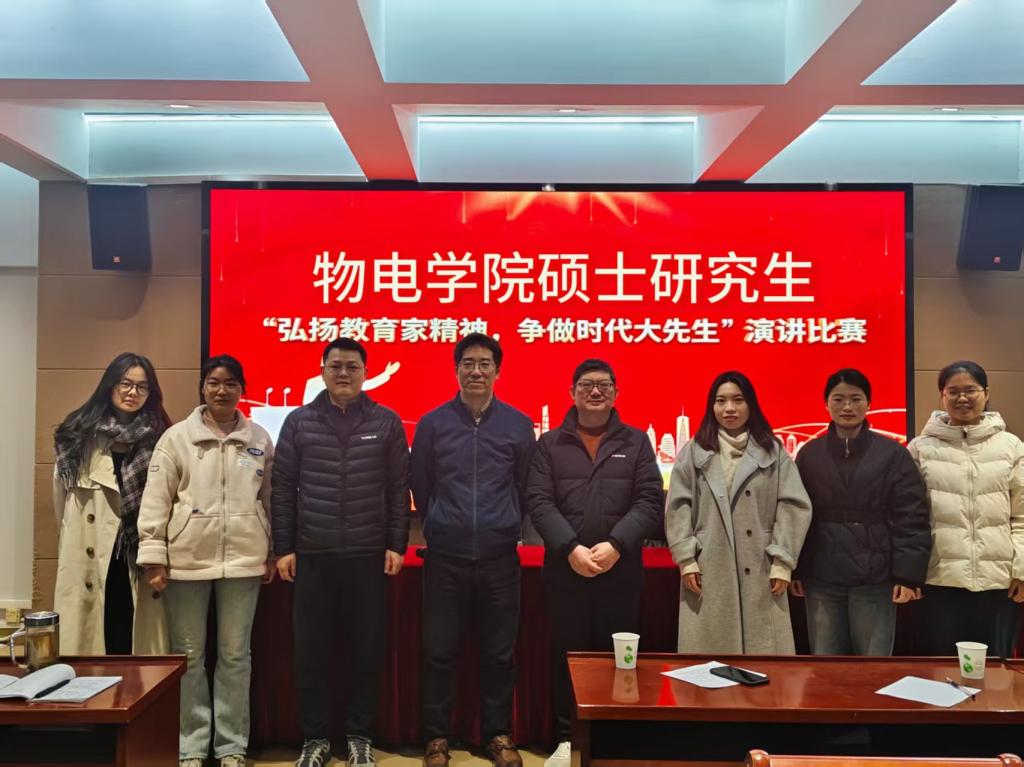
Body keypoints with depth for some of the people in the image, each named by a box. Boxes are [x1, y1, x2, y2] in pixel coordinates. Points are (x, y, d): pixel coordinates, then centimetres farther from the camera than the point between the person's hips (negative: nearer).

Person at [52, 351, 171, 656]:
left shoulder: (159, 439, 4)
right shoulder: (78, 434, 4)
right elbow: (62, 498, 9)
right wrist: (71, 543, 10)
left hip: (140, 558, 0)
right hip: (87, 557, 0)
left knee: (136, 642, 3)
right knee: (91, 642, 3)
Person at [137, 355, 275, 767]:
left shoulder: (259, 438, 5)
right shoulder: (176, 436, 0)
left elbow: (270, 498, 9)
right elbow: (156, 499, -2)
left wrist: (274, 553, 8)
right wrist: (154, 556, -6)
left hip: (243, 559, 1)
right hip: (187, 559, -1)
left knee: (235, 655, 9)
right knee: (189, 655, 8)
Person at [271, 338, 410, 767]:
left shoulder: (386, 422, 2)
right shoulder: (299, 421, 3)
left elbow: (399, 490, 3)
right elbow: (283, 489, 3)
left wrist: (397, 545, -1)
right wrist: (283, 548, 0)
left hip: (369, 557, 0)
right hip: (311, 556, 1)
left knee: (367, 651, 7)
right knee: (310, 652, 7)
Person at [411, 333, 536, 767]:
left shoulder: (519, 425, 2)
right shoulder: (432, 424, 0)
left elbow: (525, 489, 9)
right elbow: (420, 488, 7)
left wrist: (503, 530, 11)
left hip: (500, 558, 1)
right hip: (445, 558, 0)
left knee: (499, 653, 10)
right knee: (439, 652, 6)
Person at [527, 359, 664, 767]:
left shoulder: (636, 442, 8)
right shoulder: (549, 444, 7)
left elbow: (650, 501, -2)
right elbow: (539, 502, -3)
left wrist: (615, 545, -15)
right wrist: (571, 548, -15)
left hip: (622, 570, 0)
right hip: (565, 569, 0)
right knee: (566, 654, 6)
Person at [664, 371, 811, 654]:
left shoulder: (773, 452, 9)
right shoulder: (693, 452, 8)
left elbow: (793, 507, 4)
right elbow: (677, 508, 3)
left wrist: (782, 562, -4)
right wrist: (686, 559, -5)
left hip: (760, 570, 1)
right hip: (708, 569, 0)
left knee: (764, 652, 2)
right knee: (709, 653, 2)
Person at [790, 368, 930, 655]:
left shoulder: (893, 454, -2)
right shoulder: (809, 454, 5)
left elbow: (911, 518, -5)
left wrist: (909, 576, -10)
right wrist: (794, 570, 3)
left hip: (875, 580, -2)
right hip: (821, 580, 2)